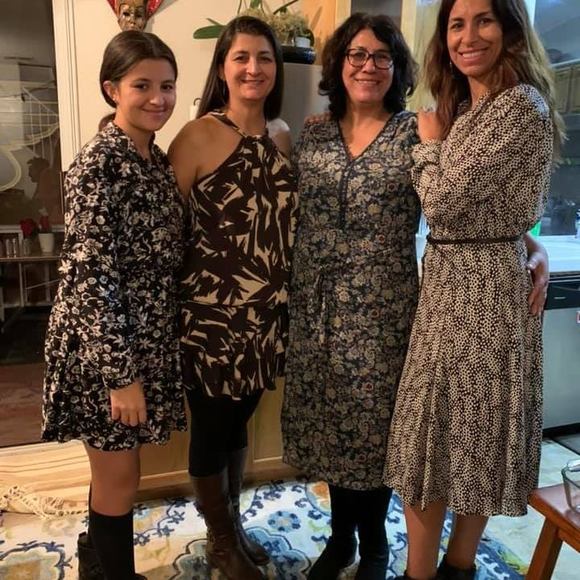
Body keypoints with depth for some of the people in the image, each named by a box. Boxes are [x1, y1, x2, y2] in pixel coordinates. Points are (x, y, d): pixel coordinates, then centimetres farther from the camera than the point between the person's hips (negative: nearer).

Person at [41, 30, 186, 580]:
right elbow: (90, 275, -20)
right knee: (118, 479, 9)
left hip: (147, 337, 8)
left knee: (115, 471, 22)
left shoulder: (157, 157, 8)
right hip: (102, 345, -7)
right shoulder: (97, 163, -17)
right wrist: (121, 373, -19)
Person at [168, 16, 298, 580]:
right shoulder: (198, 136, -11)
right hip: (211, 310, -5)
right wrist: (175, 301, -9)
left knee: (239, 420, 21)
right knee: (211, 427, 11)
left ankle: (234, 523, 43)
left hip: (267, 311, 6)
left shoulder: (282, 133, 7)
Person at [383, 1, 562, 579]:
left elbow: (443, 200, -20)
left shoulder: (521, 105, -14)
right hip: (448, 282, 9)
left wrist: (429, 141, -3)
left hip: (482, 287, -9)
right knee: (441, 434, 15)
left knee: (466, 437, 4)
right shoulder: (464, 105, 15)